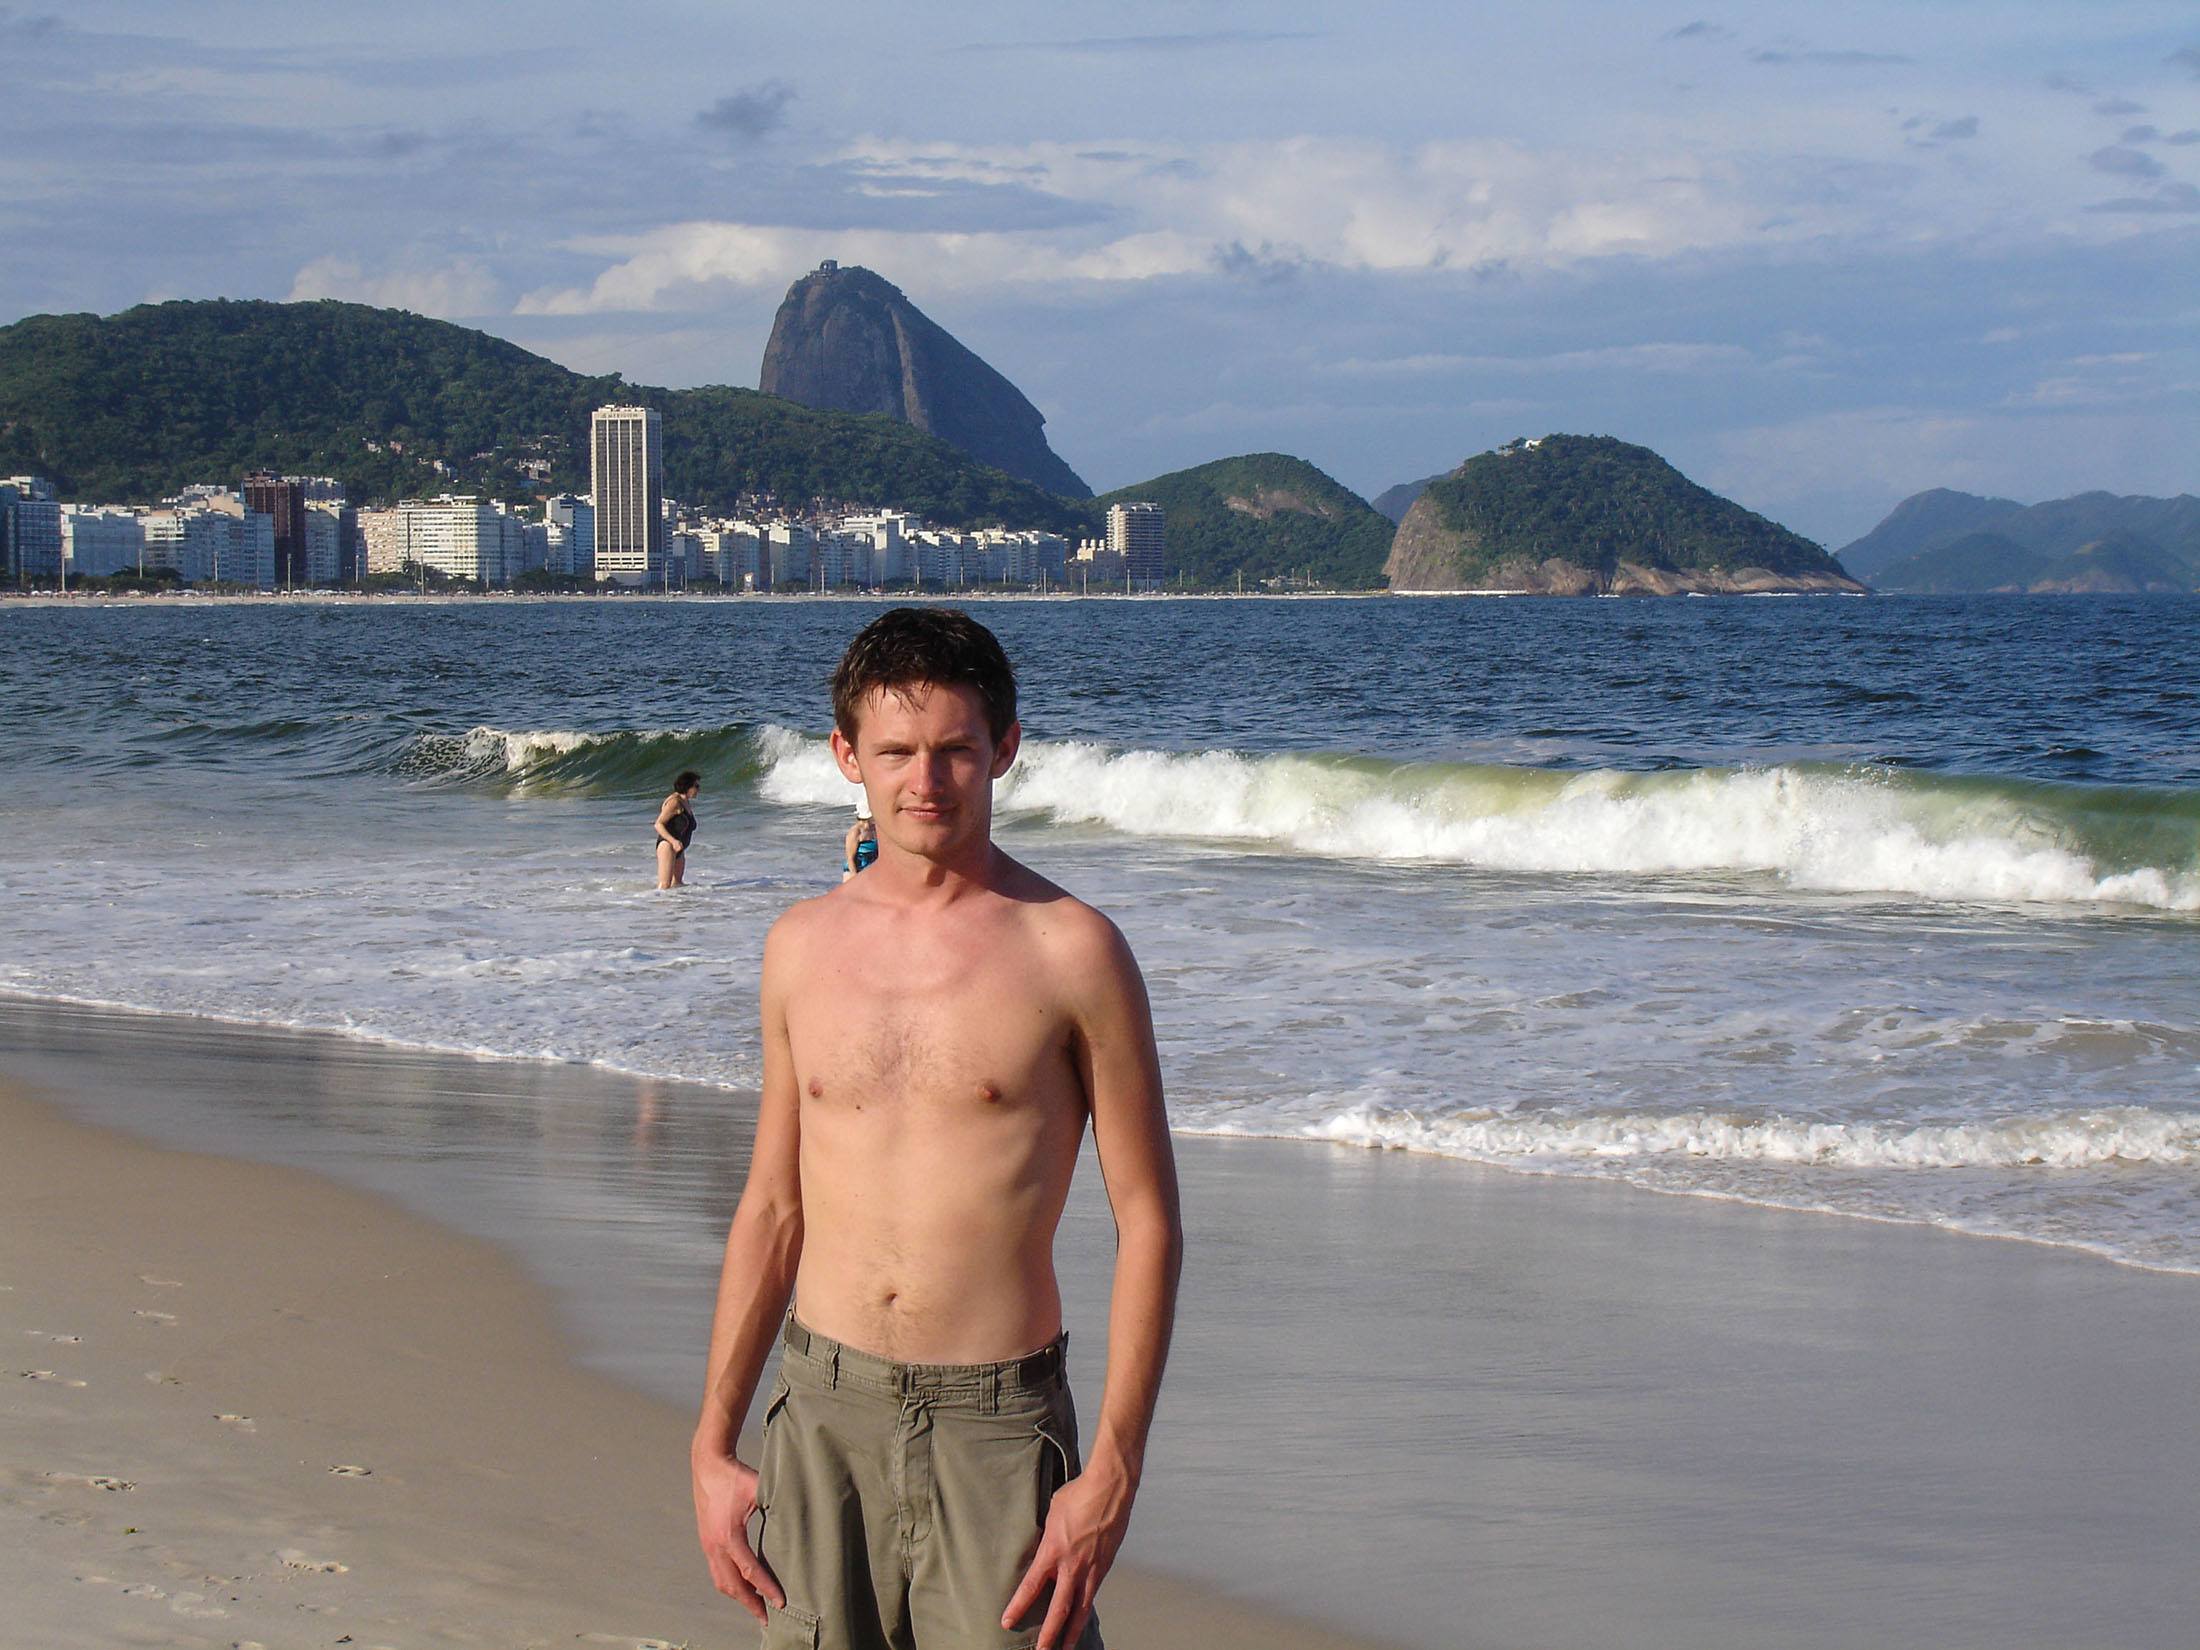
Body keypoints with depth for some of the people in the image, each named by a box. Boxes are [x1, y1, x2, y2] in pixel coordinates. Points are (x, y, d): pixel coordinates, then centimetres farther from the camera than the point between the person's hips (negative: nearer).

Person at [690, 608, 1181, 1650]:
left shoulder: (1069, 950, -6)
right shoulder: (803, 946, 8)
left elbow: (1147, 1221, -4)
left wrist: (1114, 1473, -10)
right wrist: (711, 1445, 11)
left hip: (996, 1420, -4)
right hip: (822, 1412, 4)